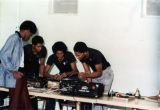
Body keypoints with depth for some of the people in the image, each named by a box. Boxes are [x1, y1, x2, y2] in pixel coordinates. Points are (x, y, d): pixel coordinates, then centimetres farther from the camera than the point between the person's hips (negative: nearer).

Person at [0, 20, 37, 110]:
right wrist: (13, 71, -19)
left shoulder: (20, 40, 15)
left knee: (25, 103, 9)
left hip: (20, 74, 9)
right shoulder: (14, 38, -11)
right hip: (14, 76, -9)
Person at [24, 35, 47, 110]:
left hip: (34, 65, 3)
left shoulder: (43, 50, -20)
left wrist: (41, 76, -15)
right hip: (24, 65, -3)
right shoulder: (26, 49, -32)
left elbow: (41, 64, -8)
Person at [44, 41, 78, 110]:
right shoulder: (52, 57, -14)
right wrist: (52, 76, -39)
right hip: (62, 76, 3)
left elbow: (75, 71, -25)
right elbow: (45, 72, -17)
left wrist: (66, 74, -45)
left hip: (72, 76, -3)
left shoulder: (69, 55, -22)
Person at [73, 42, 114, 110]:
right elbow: (87, 71, -12)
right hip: (95, 73, 6)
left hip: (106, 73, -6)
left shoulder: (96, 55, -34)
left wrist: (85, 75, -41)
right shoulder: (82, 56, -15)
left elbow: (99, 73, -28)